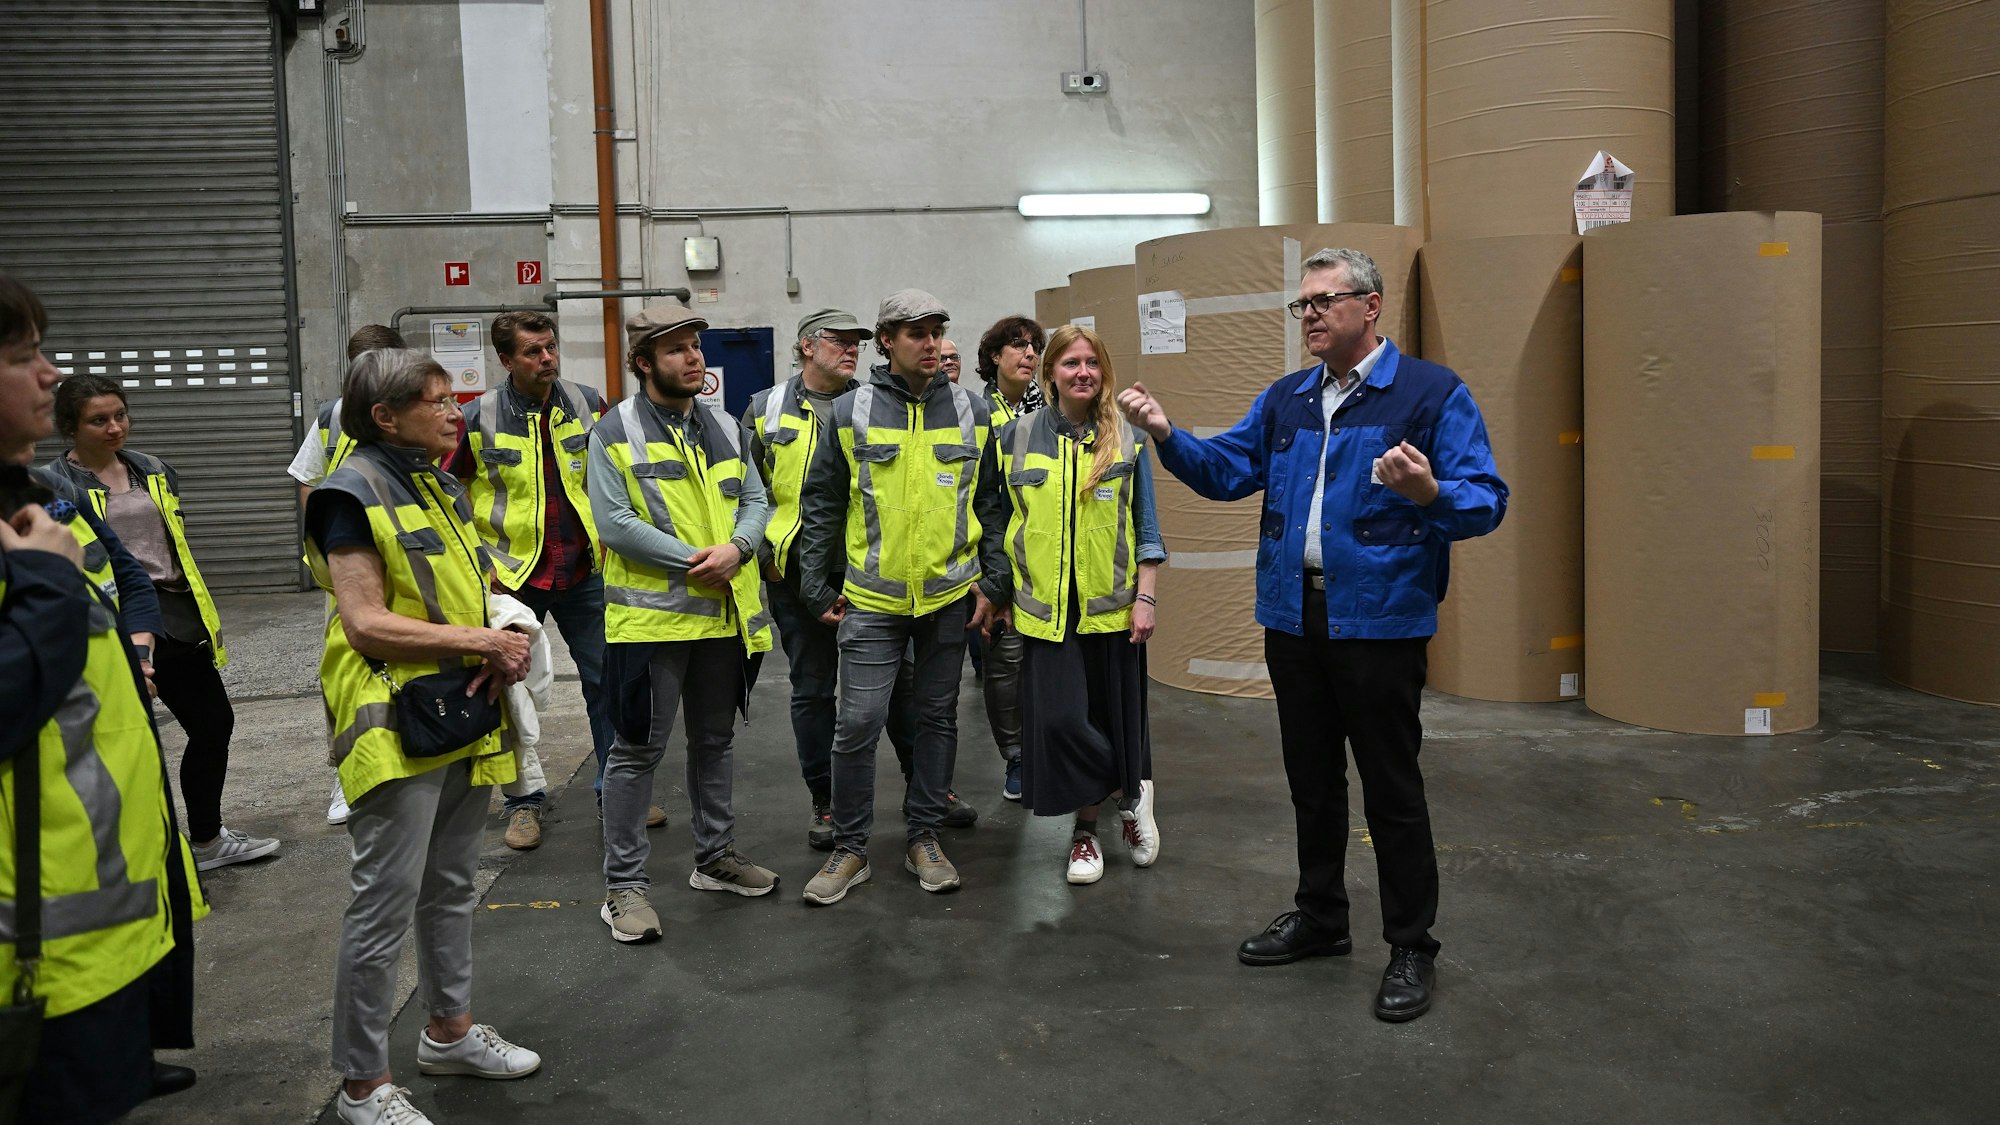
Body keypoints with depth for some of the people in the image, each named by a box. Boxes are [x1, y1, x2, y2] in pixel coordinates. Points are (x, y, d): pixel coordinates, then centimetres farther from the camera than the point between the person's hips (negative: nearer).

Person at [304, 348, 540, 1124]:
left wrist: (503, 646, -2)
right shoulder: (353, 493, -13)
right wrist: (477, 642, -19)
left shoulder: (441, 487, 14)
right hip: (395, 725, -9)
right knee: (386, 906, -3)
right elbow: (365, 623, -19)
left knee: (453, 887, 19)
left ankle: (449, 1030, 35)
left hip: (463, 716, 9)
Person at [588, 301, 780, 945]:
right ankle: (624, 886, 10)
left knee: (714, 740, 18)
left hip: (725, 614, 6)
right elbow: (615, 523, -16)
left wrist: (735, 548, -13)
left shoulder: (723, 428, 11)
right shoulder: (615, 432, -7)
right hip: (650, 616, -6)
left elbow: (755, 500, 8)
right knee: (638, 751, 0)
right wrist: (693, 560, -19)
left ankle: (716, 856, 34)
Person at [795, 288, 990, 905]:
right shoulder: (851, 412, -1)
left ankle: (924, 838, 24)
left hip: (949, 594, 2)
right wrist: (818, 586, 3)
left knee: (937, 716, 10)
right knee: (858, 723, -5)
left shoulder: (971, 410, 4)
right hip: (872, 599, -2)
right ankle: (849, 849, 11)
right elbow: (821, 503, 5)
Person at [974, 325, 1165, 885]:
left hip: (1112, 607, 0)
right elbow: (995, 521, 9)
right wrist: (996, 592, 8)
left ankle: (1088, 825, 28)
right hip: (1045, 608, 0)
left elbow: (1146, 527, 4)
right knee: (1058, 719, -4)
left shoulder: (1127, 441, 2)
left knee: (1116, 716, 7)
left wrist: (1145, 598, -3)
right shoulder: (1016, 438, 4)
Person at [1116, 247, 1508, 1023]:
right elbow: (1226, 470, 8)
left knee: (1391, 789, 3)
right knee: (1310, 780, 18)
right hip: (1292, 618, 6)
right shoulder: (1285, 400, 12)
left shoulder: (1432, 393, -6)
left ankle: (1411, 948, 18)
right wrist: (1166, 434, -8)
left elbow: (1486, 500, -11)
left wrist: (1430, 494, -32)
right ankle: (1320, 916, 35)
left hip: (1380, 619, -6)